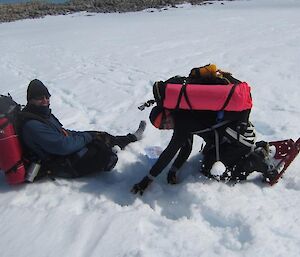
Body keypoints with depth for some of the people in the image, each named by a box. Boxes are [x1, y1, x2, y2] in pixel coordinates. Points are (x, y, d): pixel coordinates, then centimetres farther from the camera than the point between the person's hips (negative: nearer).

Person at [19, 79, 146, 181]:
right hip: (65, 166, -10)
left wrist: (82, 135, 1)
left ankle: (131, 137, 32)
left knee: (101, 135, 11)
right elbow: (62, 146, -29)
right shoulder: (32, 125, -27)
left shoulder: (42, 113, 4)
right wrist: (86, 137, -16)